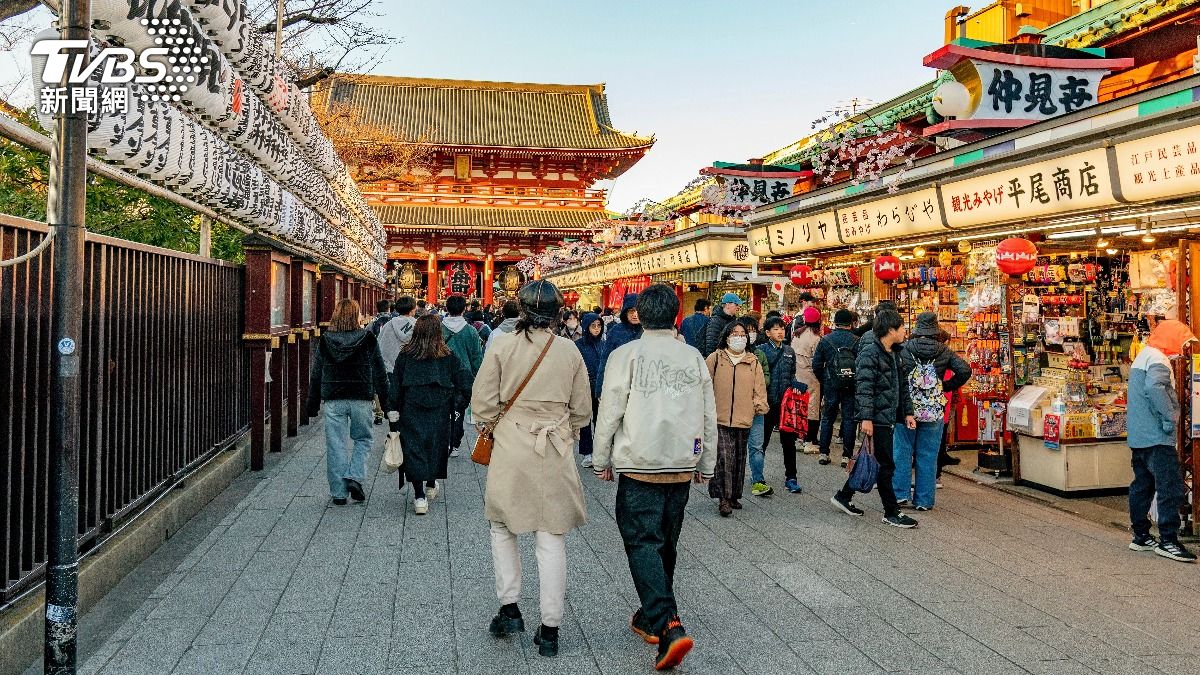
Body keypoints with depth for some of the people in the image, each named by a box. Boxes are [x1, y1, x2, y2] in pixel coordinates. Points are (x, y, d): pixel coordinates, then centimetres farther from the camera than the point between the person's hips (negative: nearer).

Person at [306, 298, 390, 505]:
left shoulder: (324, 341, 3)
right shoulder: (368, 340, -3)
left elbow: (315, 375, 7)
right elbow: (380, 373, 0)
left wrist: (313, 405, 14)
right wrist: (386, 401, 8)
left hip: (333, 401, 1)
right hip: (361, 399, -1)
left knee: (335, 445, 6)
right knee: (363, 439, 16)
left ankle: (339, 492, 10)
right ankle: (354, 477, -1)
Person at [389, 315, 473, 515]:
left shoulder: (405, 356, -2)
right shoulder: (448, 357, -3)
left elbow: (395, 386, -3)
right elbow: (465, 382, -5)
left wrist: (393, 412, 1)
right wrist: (456, 405, 5)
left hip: (411, 411, -1)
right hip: (439, 412, 1)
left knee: (413, 448, 2)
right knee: (437, 446, 18)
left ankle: (419, 496, -4)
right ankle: (431, 486, 34)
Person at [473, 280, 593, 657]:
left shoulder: (503, 345, -6)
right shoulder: (570, 351, -1)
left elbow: (483, 403, -5)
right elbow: (581, 410, 5)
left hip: (510, 448, -1)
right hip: (556, 454, 1)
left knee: (503, 527, 20)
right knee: (552, 538, 6)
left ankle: (509, 608, 18)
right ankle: (550, 629, 12)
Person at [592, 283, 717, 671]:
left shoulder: (626, 355, -9)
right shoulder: (694, 358, 3)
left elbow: (609, 412, -7)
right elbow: (709, 416, 8)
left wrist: (601, 460, 5)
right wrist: (706, 464, 19)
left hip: (639, 465, -4)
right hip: (682, 466, 5)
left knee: (643, 542, 0)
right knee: (666, 543, 17)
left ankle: (668, 626, -14)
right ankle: (651, 618, 32)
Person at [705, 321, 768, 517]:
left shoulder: (753, 362, 10)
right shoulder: (715, 358, 2)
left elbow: (759, 388, 14)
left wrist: (759, 405, 2)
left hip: (743, 419, 4)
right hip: (720, 419, -3)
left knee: (739, 459, 12)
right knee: (724, 457, -12)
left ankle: (734, 495, 24)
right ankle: (724, 498, -6)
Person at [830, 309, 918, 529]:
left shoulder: (894, 354, 15)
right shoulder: (870, 352, -14)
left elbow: (901, 386, 22)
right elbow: (864, 388, -20)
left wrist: (907, 412, 17)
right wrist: (866, 418, -25)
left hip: (887, 417, 10)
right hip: (876, 418, -10)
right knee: (886, 465, -2)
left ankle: (843, 496, 27)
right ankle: (891, 512, 8)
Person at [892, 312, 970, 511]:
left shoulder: (904, 348, -3)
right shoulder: (944, 352, 0)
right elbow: (965, 370, -7)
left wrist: (901, 388, 3)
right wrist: (946, 387, 3)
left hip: (906, 407, -1)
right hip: (934, 412, 1)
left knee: (902, 451, 10)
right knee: (928, 456, 7)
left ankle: (900, 493, 9)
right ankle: (923, 500, 11)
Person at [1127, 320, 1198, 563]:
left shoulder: (1142, 356, 20)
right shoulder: (1157, 359, -12)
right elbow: (1154, 387, -31)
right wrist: (1170, 419, -25)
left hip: (1138, 436, 10)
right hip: (1156, 437, -10)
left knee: (1142, 486, 14)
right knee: (1172, 488, -7)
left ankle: (1141, 536, 20)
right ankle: (1168, 540, -6)